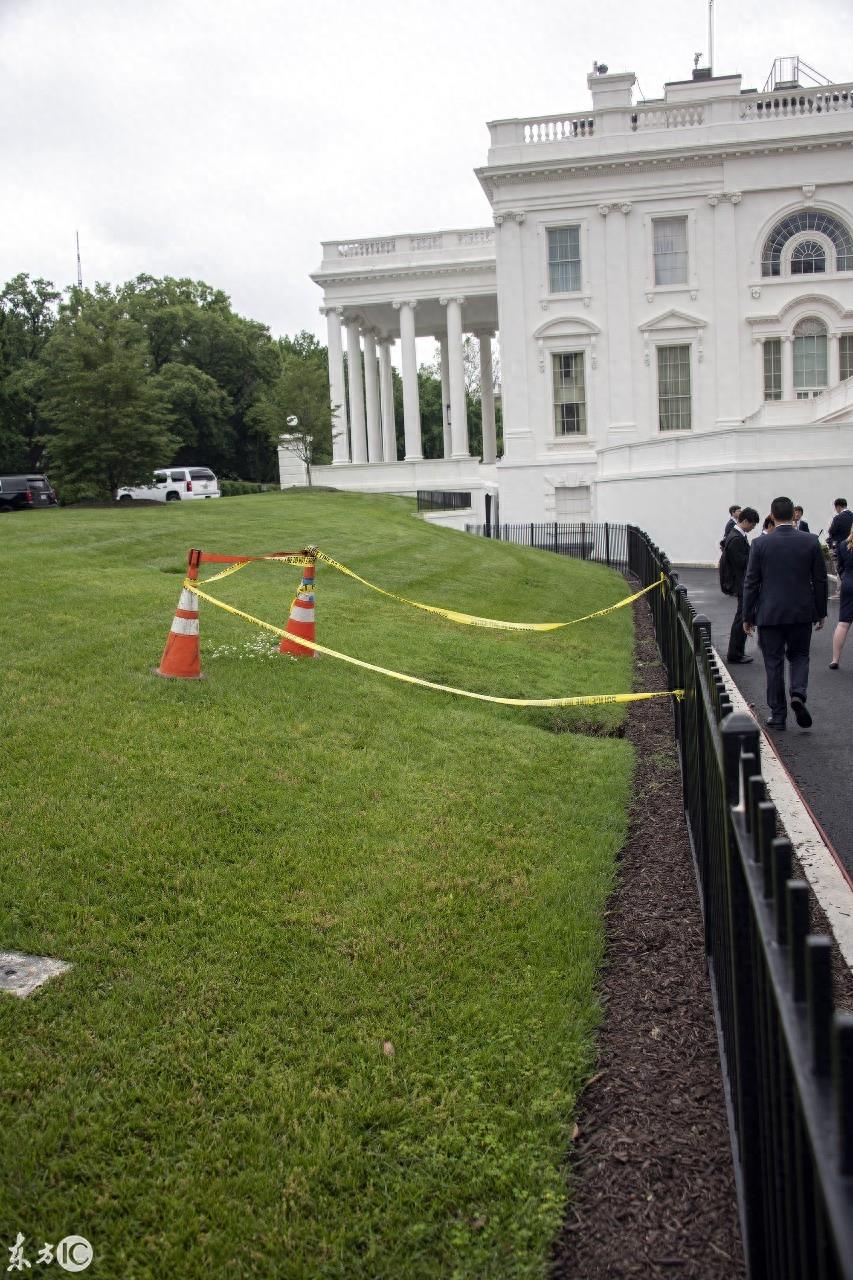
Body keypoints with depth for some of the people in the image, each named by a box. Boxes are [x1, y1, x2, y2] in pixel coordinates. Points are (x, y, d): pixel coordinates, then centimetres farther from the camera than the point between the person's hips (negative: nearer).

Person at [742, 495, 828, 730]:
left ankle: (778, 715, 11)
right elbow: (820, 580, 2)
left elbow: (751, 583, -4)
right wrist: (821, 612, 12)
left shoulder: (760, 544, -7)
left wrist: (748, 616, 4)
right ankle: (798, 693, -7)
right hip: (802, 613, 1)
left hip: (769, 614, -1)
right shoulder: (810, 541, -3)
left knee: (773, 662, 7)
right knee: (799, 655, 18)